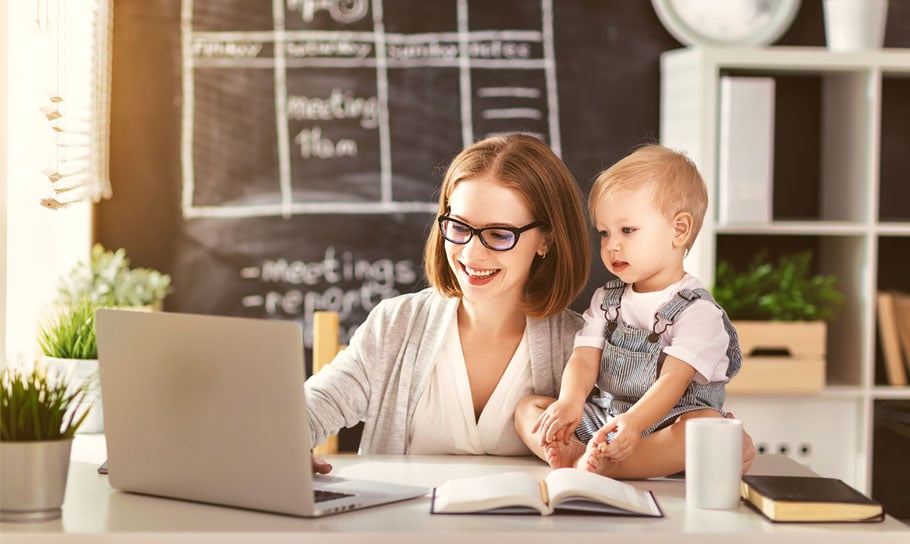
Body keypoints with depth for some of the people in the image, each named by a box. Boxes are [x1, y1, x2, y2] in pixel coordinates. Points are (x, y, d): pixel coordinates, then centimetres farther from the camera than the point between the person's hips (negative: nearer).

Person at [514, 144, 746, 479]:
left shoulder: (697, 310, -8)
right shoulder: (606, 300, 12)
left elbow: (673, 380, -20)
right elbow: (585, 358, 0)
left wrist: (633, 421, -38)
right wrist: (570, 401, -24)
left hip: (664, 426, -5)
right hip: (603, 419, 6)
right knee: (528, 408, -5)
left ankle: (606, 465, -47)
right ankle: (575, 454, -34)